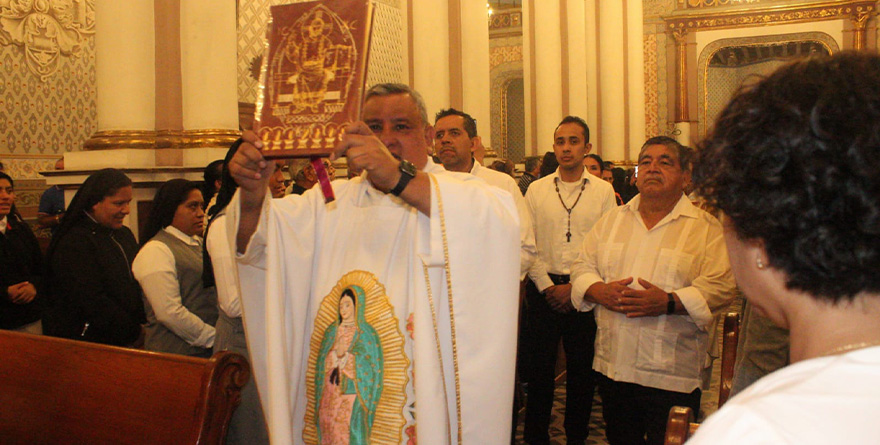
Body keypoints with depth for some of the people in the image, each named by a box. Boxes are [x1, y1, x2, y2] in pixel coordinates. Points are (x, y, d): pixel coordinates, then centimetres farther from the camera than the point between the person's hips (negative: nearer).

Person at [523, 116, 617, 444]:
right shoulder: (536, 190, 6)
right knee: (540, 365, 4)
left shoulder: (603, 191, 3)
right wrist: (547, 286, -7)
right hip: (544, 289, 1)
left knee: (582, 368, 6)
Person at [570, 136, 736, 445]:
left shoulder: (707, 228, -1)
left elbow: (720, 286, -11)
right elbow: (582, 268, 10)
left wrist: (669, 303, -24)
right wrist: (601, 291, -11)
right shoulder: (613, 220, 12)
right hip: (612, 365, 4)